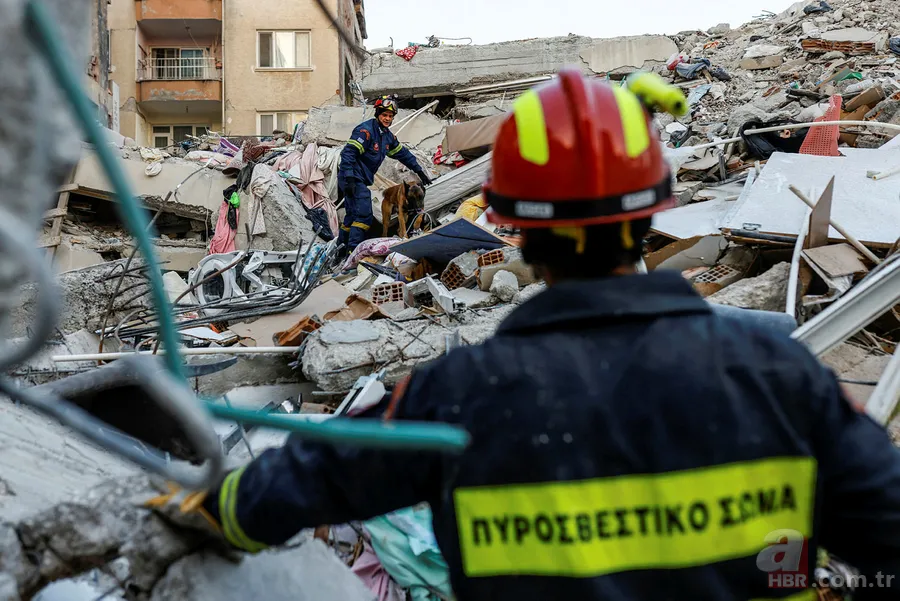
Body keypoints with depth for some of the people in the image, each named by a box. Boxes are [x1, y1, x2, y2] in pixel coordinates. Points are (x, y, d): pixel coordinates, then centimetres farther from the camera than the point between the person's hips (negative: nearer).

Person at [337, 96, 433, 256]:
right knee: (363, 215, -18)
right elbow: (348, 153, -22)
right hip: (353, 179, -10)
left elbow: (402, 153, 26)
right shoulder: (366, 130, -15)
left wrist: (419, 170, 25)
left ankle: (342, 247, 24)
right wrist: (349, 178, -29)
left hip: (361, 180, 10)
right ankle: (353, 249, -21)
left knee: (352, 215, 15)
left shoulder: (388, 136, 13)